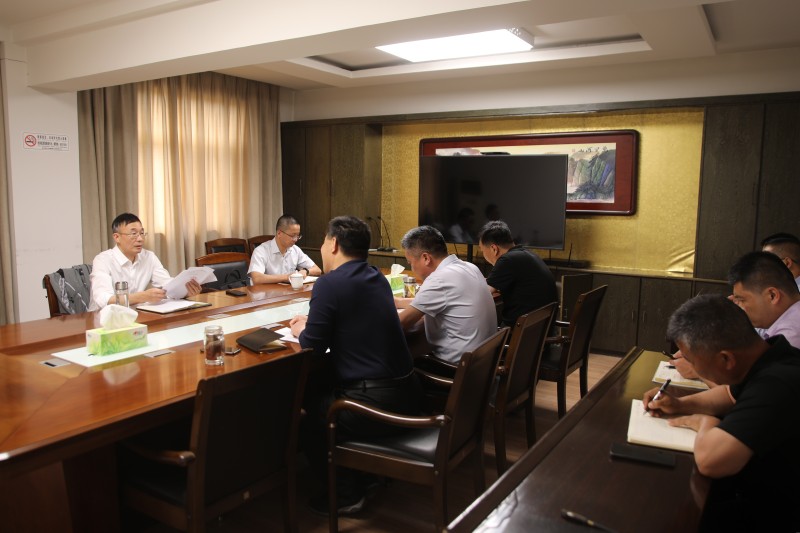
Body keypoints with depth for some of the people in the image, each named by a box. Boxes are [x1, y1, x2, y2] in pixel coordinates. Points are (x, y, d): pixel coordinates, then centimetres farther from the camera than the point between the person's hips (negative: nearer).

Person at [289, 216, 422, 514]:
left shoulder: (329, 283, -14)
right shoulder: (377, 278, 10)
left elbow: (313, 346, -9)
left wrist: (301, 331, 12)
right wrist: (312, 322, 22)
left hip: (377, 403, -8)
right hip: (406, 394, 9)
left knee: (304, 408, 16)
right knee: (321, 392, 28)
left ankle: (346, 493, 20)